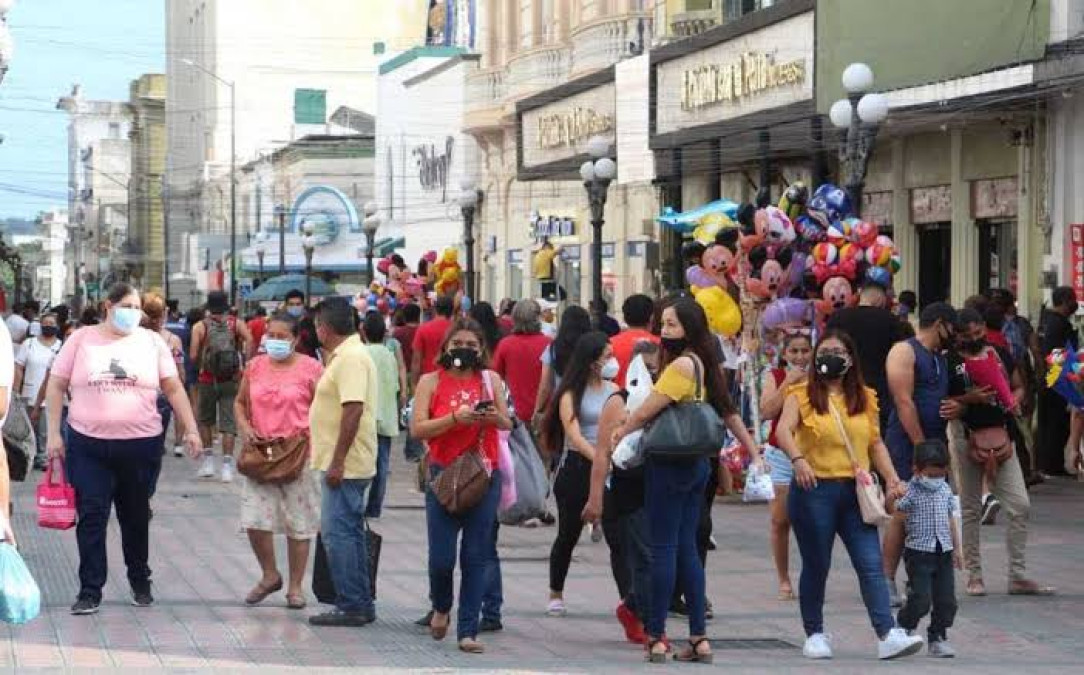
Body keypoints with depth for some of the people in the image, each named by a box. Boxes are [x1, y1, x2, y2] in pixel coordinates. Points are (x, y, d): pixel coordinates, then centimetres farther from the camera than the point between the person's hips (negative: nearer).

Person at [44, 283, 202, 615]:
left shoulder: (151, 342, 5)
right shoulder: (81, 339, 2)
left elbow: (174, 389, 8)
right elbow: (56, 386, 5)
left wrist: (191, 429, 1)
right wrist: (54, 433, -2)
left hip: (140, 445, 1)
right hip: (88, 445, -1)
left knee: (136, 518, 12)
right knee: (91, 518, -4)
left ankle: (140, 584, 28)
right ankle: (90, 591, 2)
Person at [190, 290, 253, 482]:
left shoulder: (200, 327, -1)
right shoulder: (236, 324, 2)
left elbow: (193, 355, -8)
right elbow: (249, 339, -16)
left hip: (208, 380, 0)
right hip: (231, 380, 0)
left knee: (205, 419, 18)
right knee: (228, 422, 2)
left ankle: (208, 459, 15)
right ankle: (227, 465, -5)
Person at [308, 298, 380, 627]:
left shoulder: (351, 358, -18)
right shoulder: (345, 355, 16)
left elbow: (354, 410, -25)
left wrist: (337, 462, -25)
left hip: (344, 465, -11)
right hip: (349, 465, 11)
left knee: (338, 533, -8)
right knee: (351, 534, 14)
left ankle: (351, 606, -6)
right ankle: (361, 605, 19)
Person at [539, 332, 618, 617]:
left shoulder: (613, 391, 9)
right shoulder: (571, 394, -5)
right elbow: (574, 435, -16)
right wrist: (600, 460, -29)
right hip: (576, 466, -3)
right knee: (568, 533, 5)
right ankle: (556, 595, 21)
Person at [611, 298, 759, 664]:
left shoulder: (681, 364, -17)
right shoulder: (703, 364, 10)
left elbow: (645, 411, -15)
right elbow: (728, 413, 17)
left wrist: (620, 432, 3)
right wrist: (754, 453, 23)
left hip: (670, 465, -9)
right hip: (697, 465, 9)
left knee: (663, 549, -3)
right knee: (686, 549, 11)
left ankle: (656, 636, -1)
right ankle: (699, 638, 11)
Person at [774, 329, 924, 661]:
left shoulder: (864, 398, 13)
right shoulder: (802, 395, 0)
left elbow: (876, 443, 14)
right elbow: (783, 429, -16)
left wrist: (892, 478, 1)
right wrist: (797, 459, -35)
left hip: (855, 492, 3)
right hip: (814, 489, -3)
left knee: (871, 565, -7)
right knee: (816, 567, 6)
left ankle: (888, 635, -13)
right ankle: (815, 635, 20)